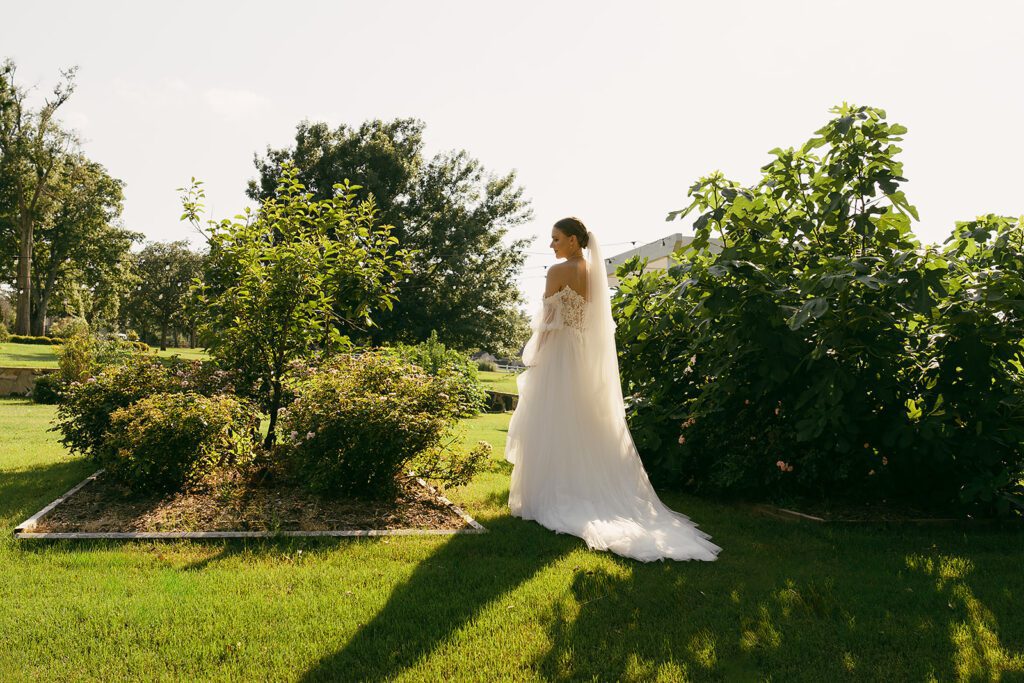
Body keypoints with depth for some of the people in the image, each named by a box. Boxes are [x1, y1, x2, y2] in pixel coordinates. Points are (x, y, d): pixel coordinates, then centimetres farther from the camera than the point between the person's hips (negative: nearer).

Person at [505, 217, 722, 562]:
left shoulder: (558, 272, -10)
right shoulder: (596, 272, 11)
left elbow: (547, 320, -10)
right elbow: (599, 322, 14)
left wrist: (535, 356, -2)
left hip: (559, 351, -7)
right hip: (590, 356, 7)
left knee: (554, 424, -2)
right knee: (588, 424, 11)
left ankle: (552, 497, 0)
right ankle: (599, 492, 15)